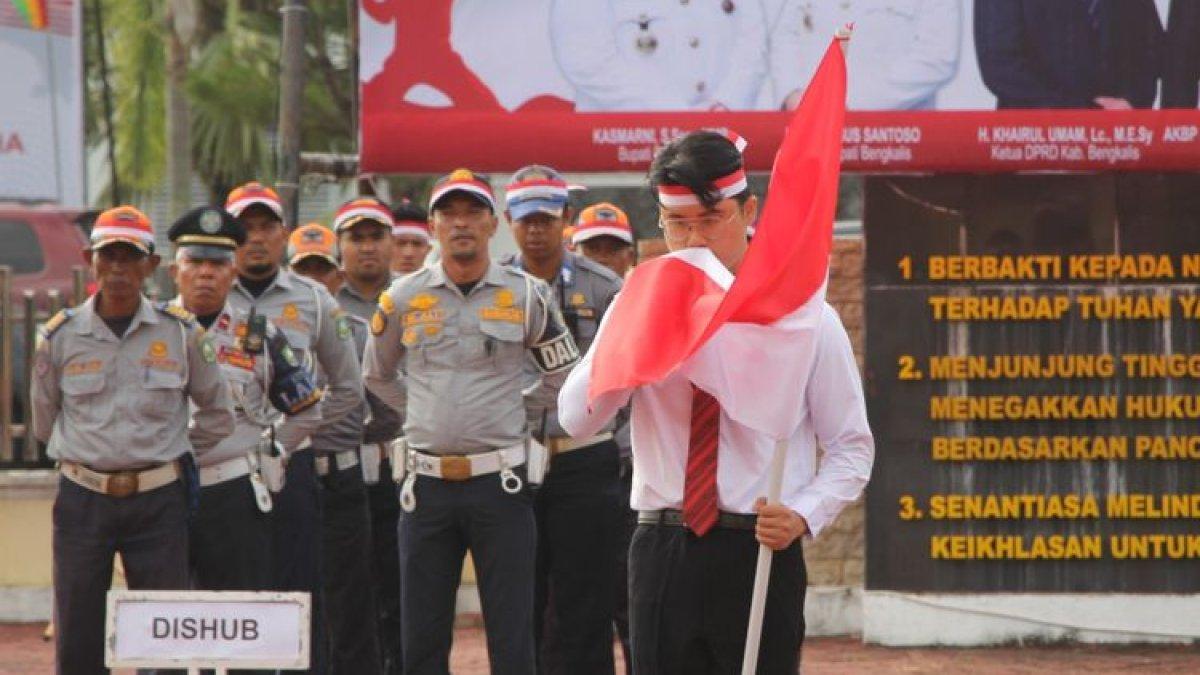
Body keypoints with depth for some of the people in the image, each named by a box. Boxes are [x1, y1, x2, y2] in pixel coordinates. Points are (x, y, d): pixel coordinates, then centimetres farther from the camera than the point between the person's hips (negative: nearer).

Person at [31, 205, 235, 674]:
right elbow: (44, 424, 16)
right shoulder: (60, 336, 2)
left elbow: (217, 414, 13)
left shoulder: (181, 333, 1)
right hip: (83, 500, 1)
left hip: (158, 500, -1)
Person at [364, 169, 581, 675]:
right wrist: (425, 414, 12)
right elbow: (377, 376, 20)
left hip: (500, 481, -2)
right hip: (427, 480, 2)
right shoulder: (403, 299, 4)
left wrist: (513, 412, 7)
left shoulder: (527, 296, 1)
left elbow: (564, 376, 13)